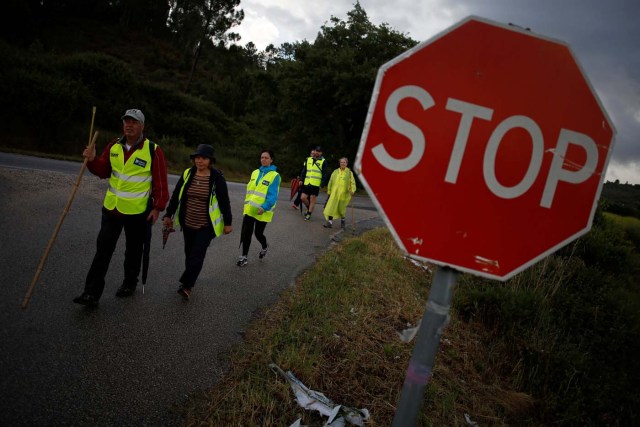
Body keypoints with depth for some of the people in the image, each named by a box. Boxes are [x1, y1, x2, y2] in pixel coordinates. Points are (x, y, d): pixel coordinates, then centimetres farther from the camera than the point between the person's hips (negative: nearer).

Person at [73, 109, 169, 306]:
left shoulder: (153, 150, -13)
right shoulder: (114, 146, 2)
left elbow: (160, 182, -11)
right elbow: (103, 171, 11)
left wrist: (157, 207, -13)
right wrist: (92, 160, -9)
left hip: (138, 211, -4)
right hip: (111, 208, 4)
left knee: (133, 251, 13)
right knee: (103, 250, 3)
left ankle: (130, 283, 33)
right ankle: (92, 293, 7)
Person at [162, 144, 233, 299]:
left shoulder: (217, 177, -11)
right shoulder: (187, 174, -1)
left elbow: (224, 201, -7)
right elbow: (176, 196, 7)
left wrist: (228, 222, -5)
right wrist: (168, 215, 9)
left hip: (206, 226, -4)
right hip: (188, 223, 4)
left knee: (197, 255, -8)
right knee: (189, 253, 14)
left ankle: (186, 285, -3)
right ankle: (189, 282, 30)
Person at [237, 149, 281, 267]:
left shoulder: (275, 175, -9)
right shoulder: (255, 173, 9)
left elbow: (273, 195, -15)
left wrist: (264, 207, -25)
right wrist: (246, 204, 15)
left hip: (262, 211, -4)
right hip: (249, 209, 5)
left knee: (258, 233, 7)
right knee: (246, 232, -1)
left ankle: (264, 247, 40)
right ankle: (244, 256, 13)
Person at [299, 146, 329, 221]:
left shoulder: (323, 161, 1)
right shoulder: (308, 159, 12)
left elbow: (324, 174, -1)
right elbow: (304, 170, 15)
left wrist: (322, 184, -8)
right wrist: (301, 180, 7)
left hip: (316, 184, -4)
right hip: (307, 183, 4)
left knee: (312, 200, 1)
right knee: (303, 198, 1)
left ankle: (309, 214, 12)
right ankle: (309, 208, 27)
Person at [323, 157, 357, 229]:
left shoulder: (349, 172, 5)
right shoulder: (335, 172, 11)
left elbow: (352, 182, 0)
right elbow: (330, 182, 16)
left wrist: (352, 190, -15)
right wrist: (329, 191, 14)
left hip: (344, 193, -2)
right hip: (335, 193, 2)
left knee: (342, 208, 5)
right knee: (331, 207, -10)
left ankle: (342, 220, 31)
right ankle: (330, 222, -9)